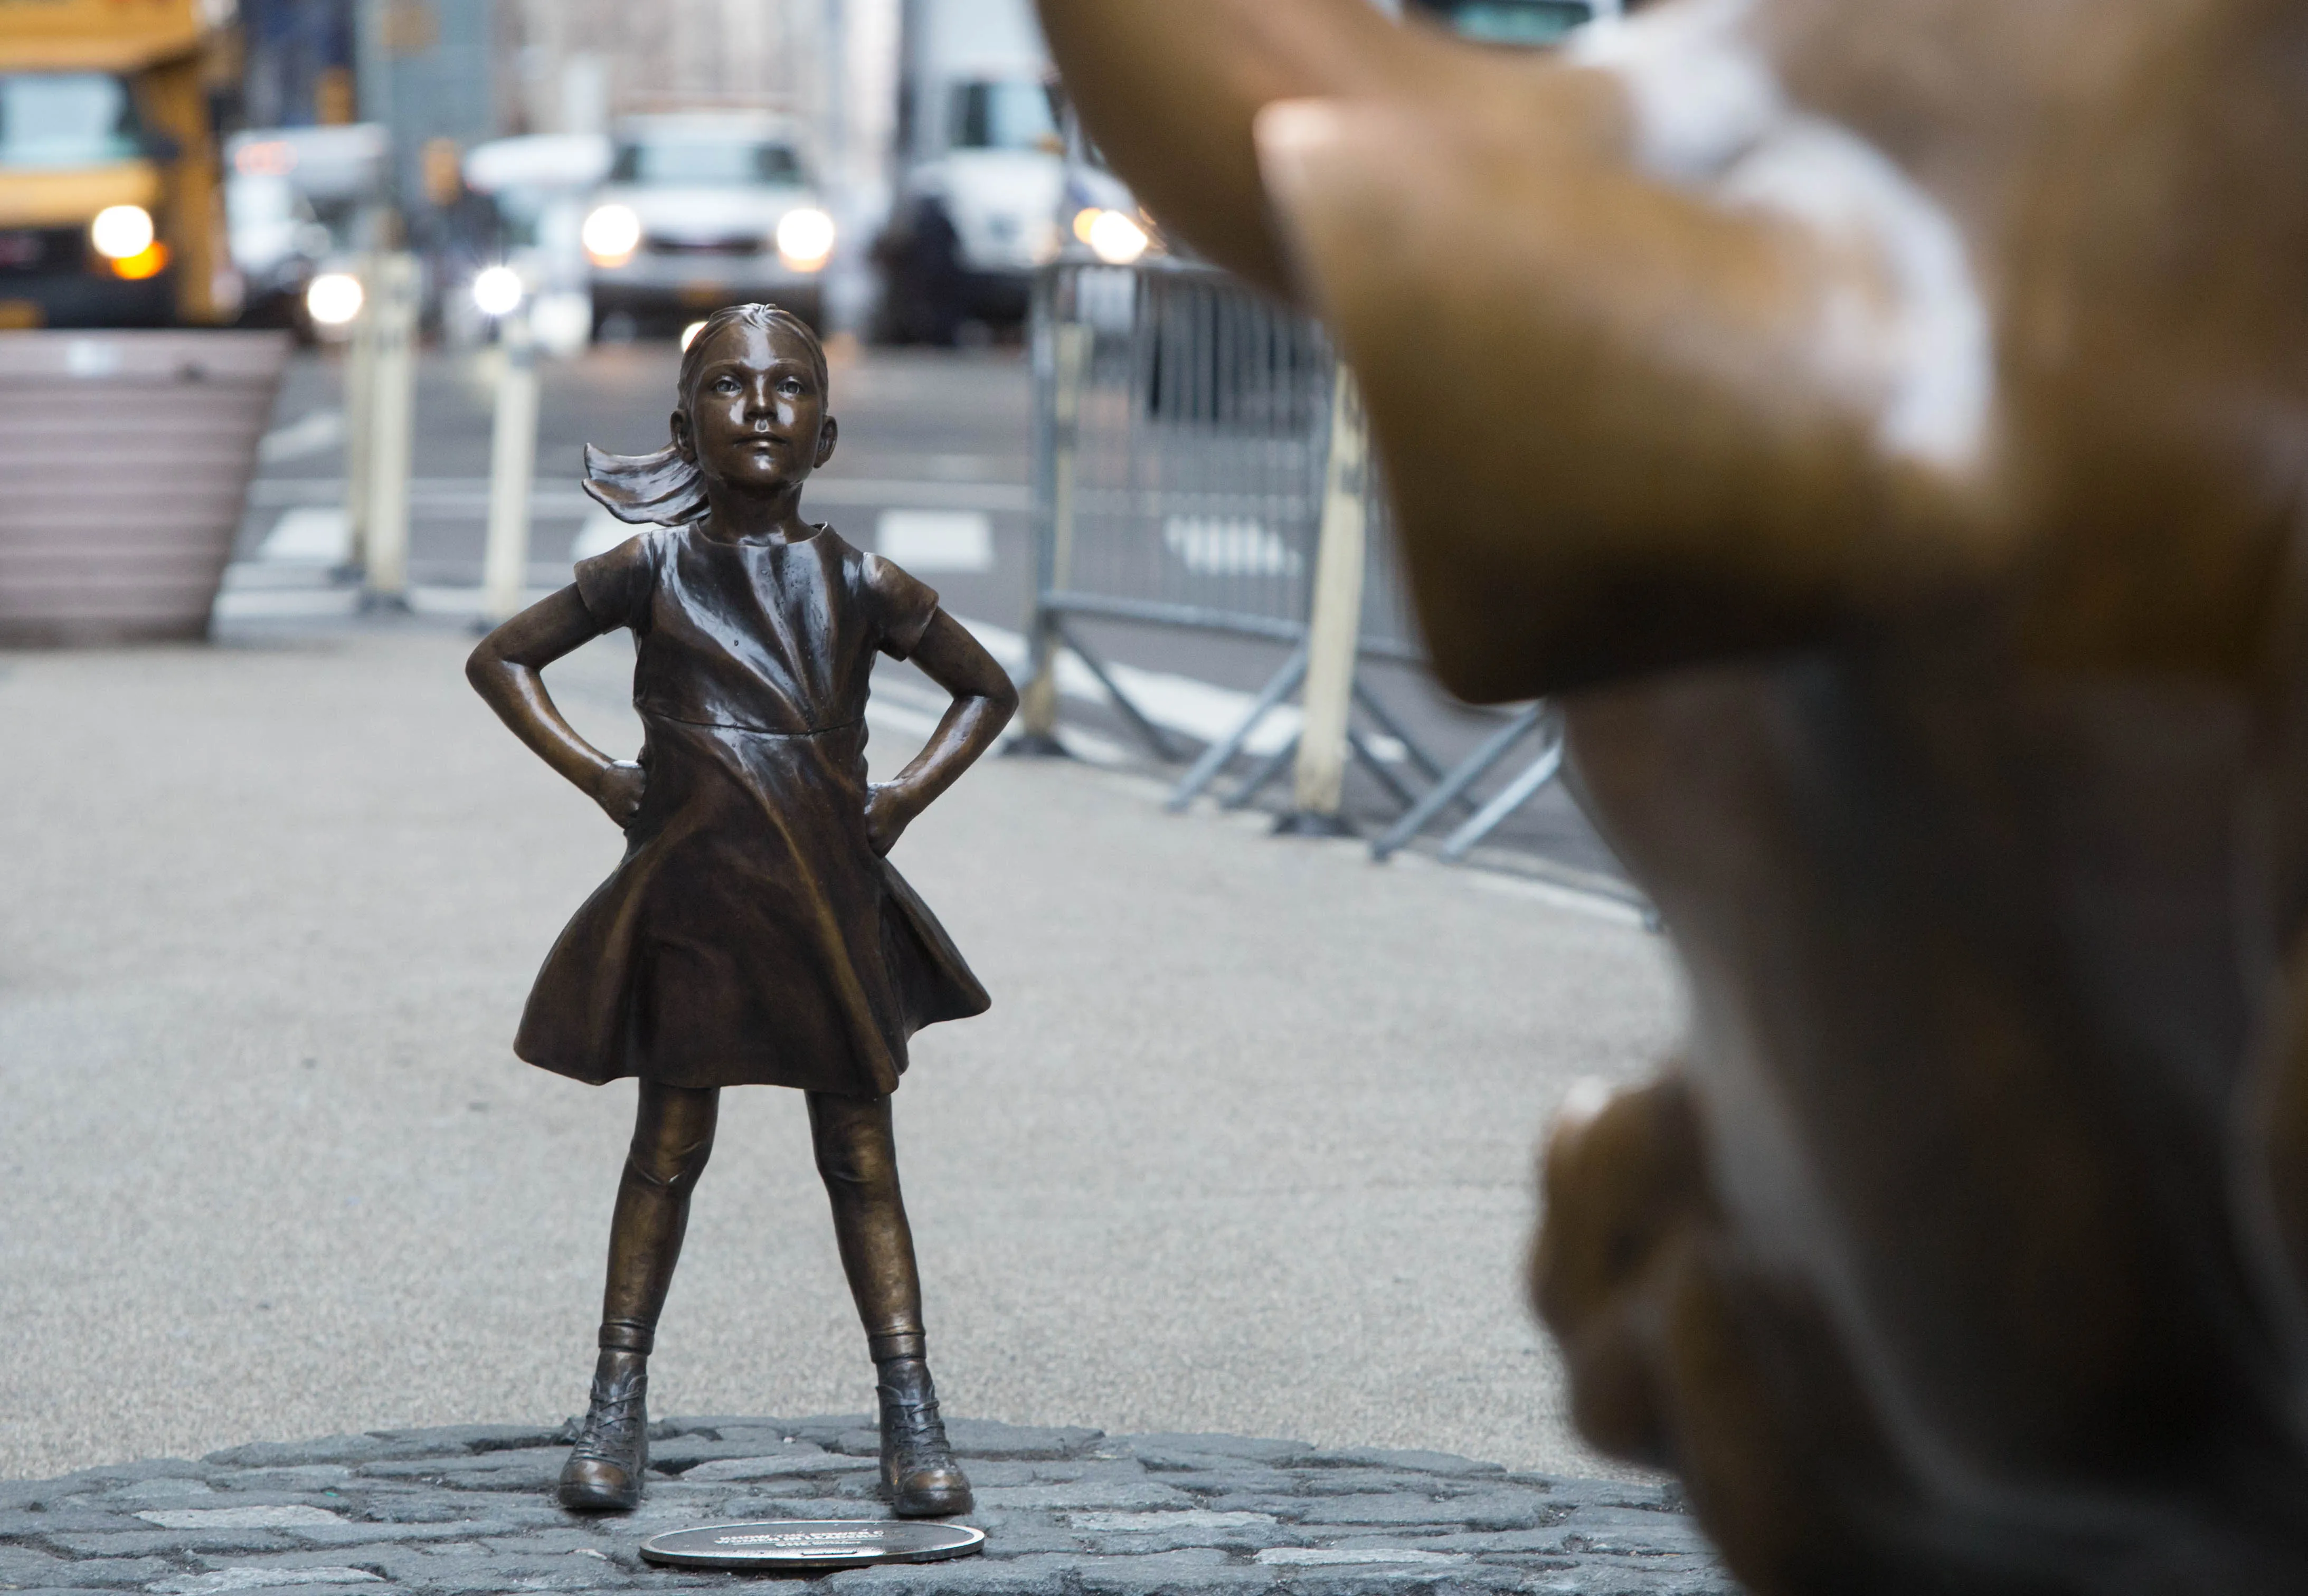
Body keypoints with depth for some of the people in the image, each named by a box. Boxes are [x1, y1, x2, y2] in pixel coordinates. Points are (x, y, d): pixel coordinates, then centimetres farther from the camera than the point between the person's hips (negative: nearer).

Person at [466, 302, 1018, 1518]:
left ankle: (910, 1419, 7)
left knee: (861, 1160, 4)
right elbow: (499, 659, 10)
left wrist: (907, 796, 4)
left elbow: (987, 689, 16)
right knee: (668, 1152, 6)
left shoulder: (860, 585, 2)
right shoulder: (650, 572, 0)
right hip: (689, 901, -1)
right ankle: (618, 1406, 13)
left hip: (831, 904, 1)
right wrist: (592, 774, 0)